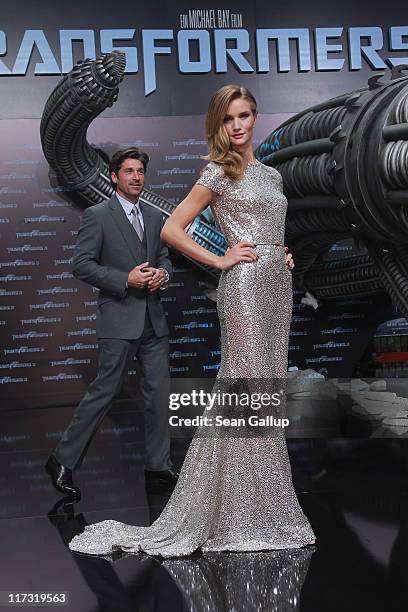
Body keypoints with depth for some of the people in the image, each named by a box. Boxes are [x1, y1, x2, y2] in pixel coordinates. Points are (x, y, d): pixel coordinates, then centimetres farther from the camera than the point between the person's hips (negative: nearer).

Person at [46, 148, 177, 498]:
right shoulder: (98, 216, -4)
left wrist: (163, 273, -3)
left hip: (153, 320, 6)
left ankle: (159, 467, 18)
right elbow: (82, 265, -9)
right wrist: (126, 279, -18)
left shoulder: (155, 217, 15)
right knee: (104, 391, -3)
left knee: (159, 393, 7)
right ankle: (63, 461, 11)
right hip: (119, 320, -6)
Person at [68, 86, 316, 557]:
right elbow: (172, 229, -8)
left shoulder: (271, 175, 19)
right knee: (247, 387, -7)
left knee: (268, 389, 8)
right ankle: (242, 516, 2)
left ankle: (264, 507, 18)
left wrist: (284, 255, 12)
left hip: (277, 284, 7)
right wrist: (220, 260, -9)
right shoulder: (218, 173, -3)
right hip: (244, 284, -7)